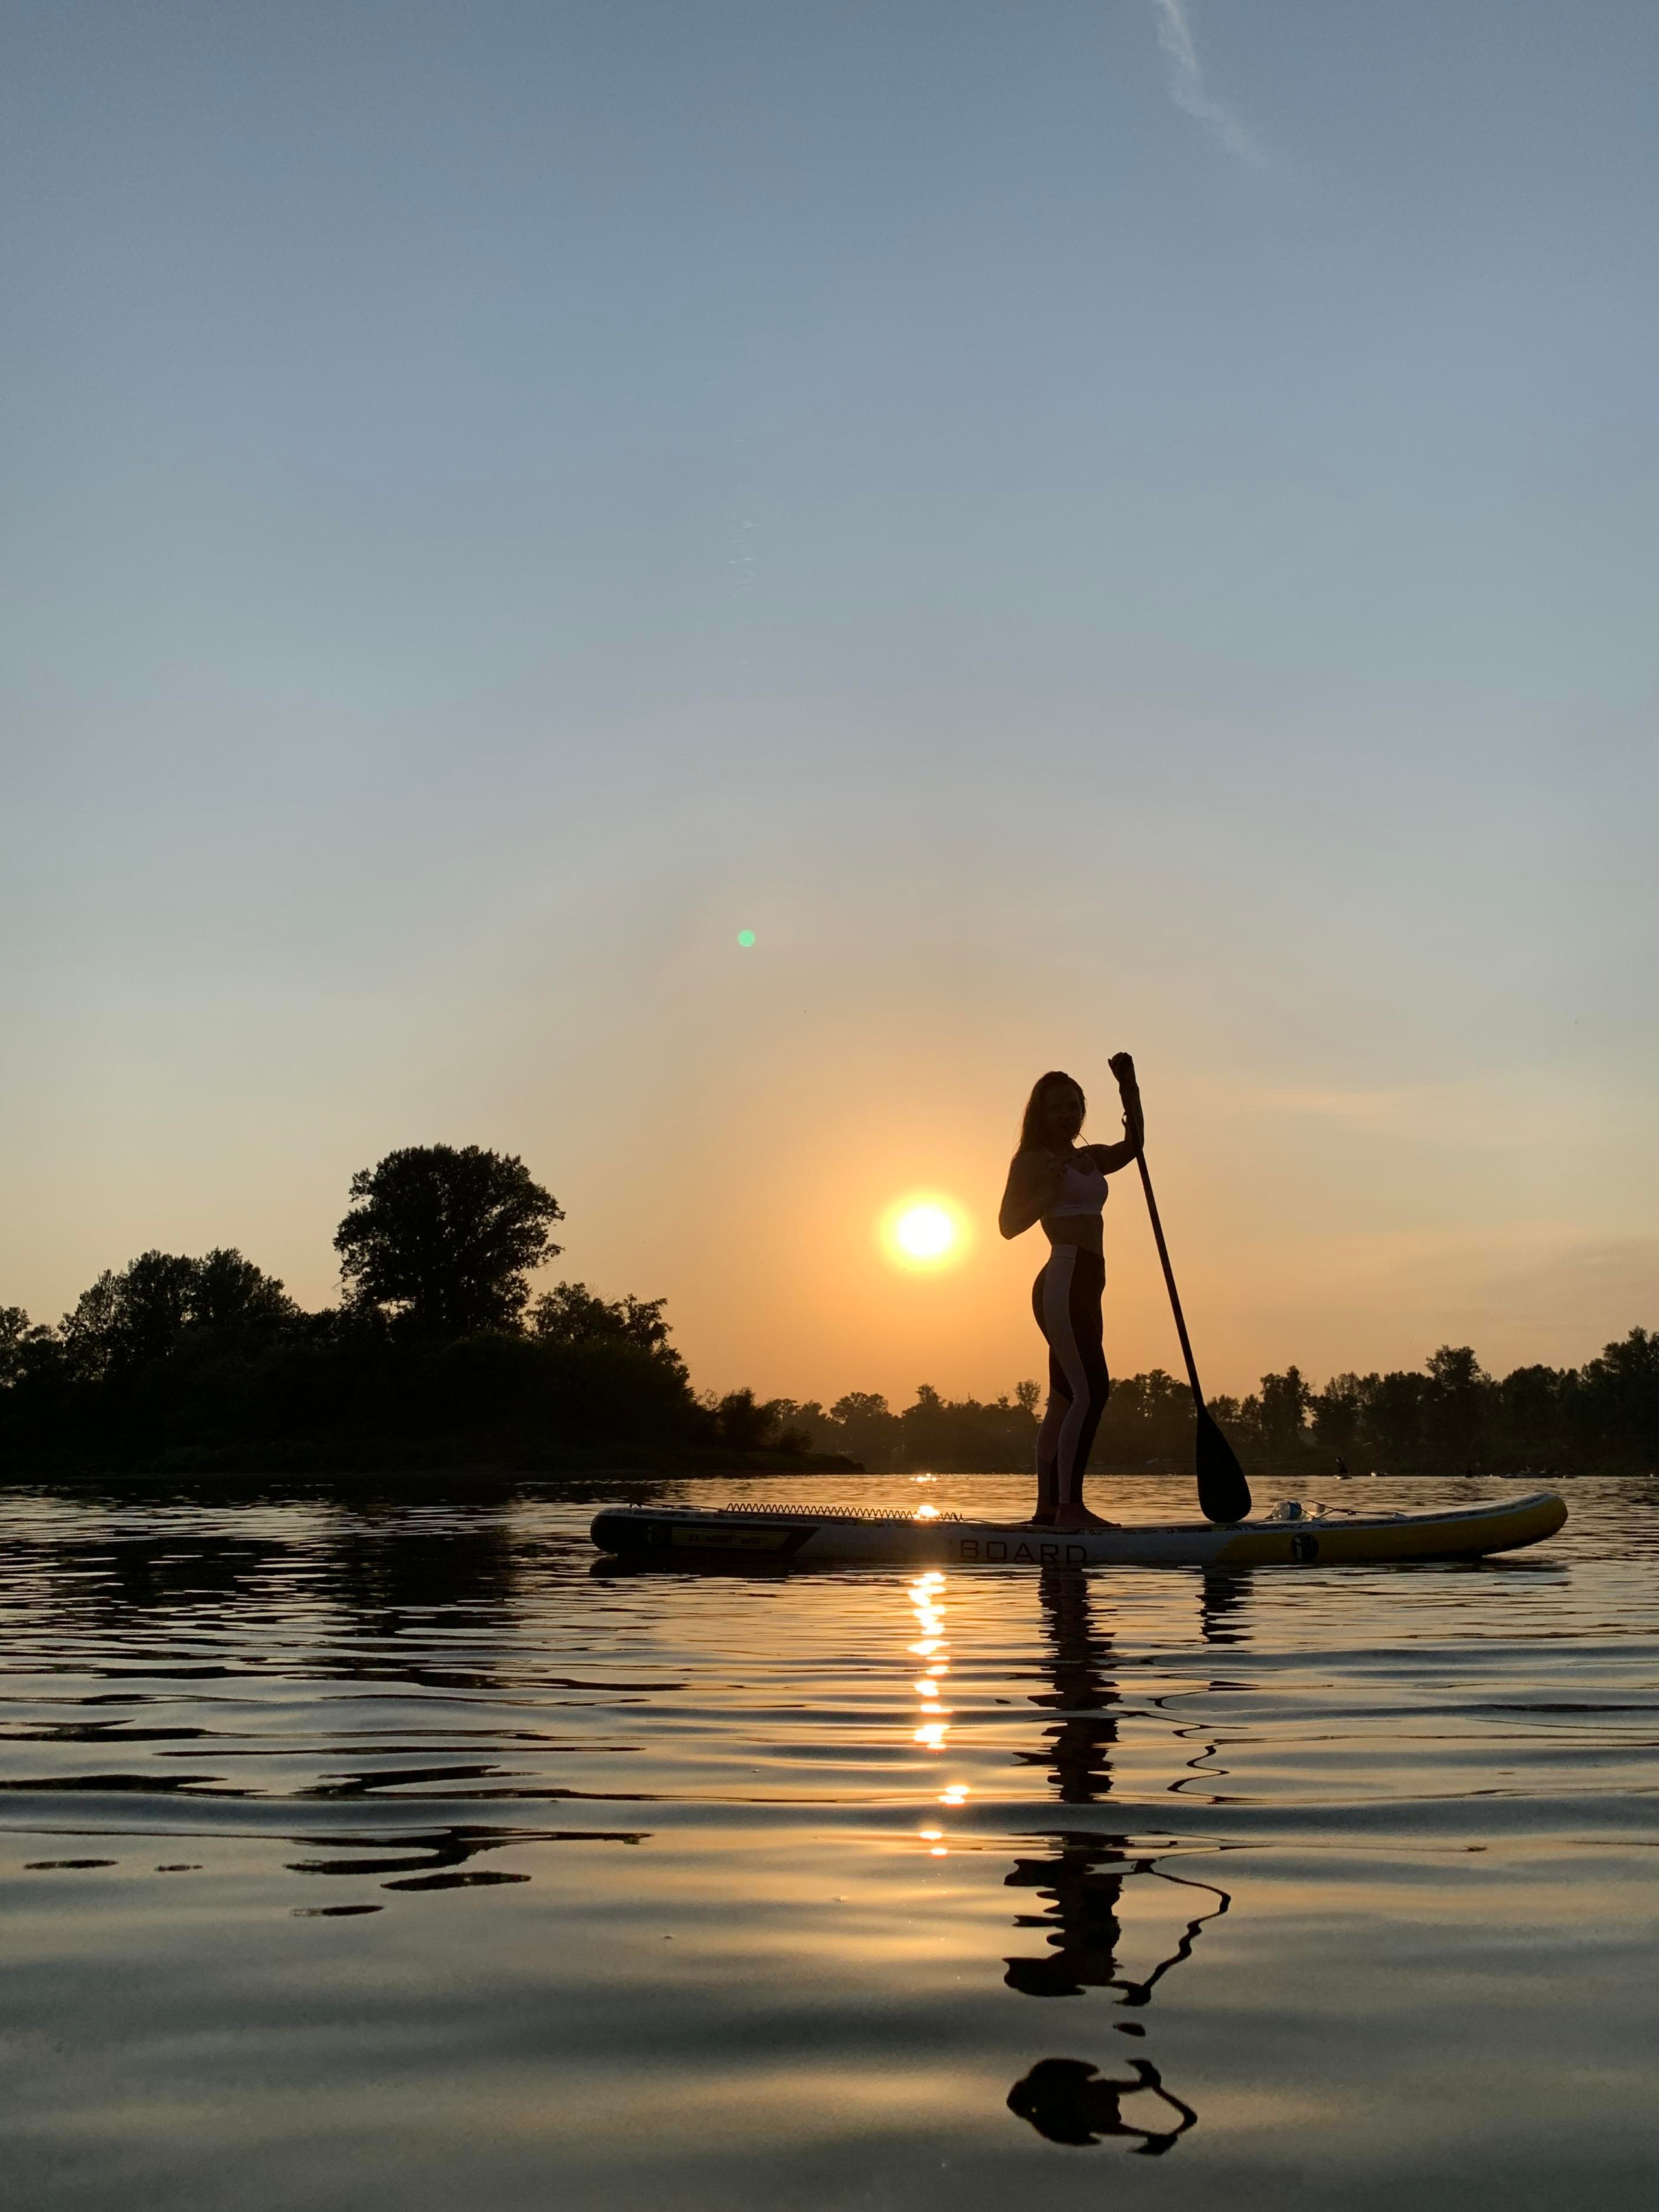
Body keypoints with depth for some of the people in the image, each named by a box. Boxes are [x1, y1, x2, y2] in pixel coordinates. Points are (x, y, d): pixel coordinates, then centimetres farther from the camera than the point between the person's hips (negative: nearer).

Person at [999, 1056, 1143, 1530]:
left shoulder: (1090, 1159, 20)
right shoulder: (1032, 1161, -2)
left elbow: (1133, 1145, 14)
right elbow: (1008, 1224, -7)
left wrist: (1128, 1086, 5)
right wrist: (1047, 1193, -21)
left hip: (1082, 1288, 9)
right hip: (1063, 1282, -9)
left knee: (1066, 1399, 8)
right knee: (1091, 1390, -18)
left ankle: (1048, 1508, 11)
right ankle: (1069, 1505, -20)